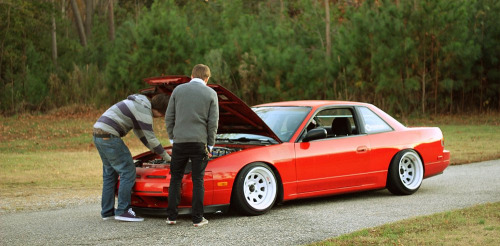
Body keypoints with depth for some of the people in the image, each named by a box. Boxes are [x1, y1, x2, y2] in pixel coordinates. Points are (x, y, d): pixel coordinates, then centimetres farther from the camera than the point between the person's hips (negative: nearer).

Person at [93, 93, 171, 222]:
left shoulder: (139, 104, 20)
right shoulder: (144, 110, -11)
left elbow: (141, 134, 28)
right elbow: (150, 138, -10)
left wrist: (156, 151, 29)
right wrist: (166, 157, 0)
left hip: (98, 134, 11)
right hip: (109, 136, -11)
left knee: (110, 174, 16)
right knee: (128, 172, -5)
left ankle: (107, 212, 19)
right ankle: (123, 211, -5)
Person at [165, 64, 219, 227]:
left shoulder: (178, 90, 5)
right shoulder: (211, 94, 1)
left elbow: (169, 118, 5)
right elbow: (213, 123, -1)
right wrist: (210, 145, 6)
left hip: (179, 141, 1)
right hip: (199, 142, -1)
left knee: (175, 178, 11)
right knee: (197, 180, 4)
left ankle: (171, 216, 10)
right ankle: (197, 218, 3)